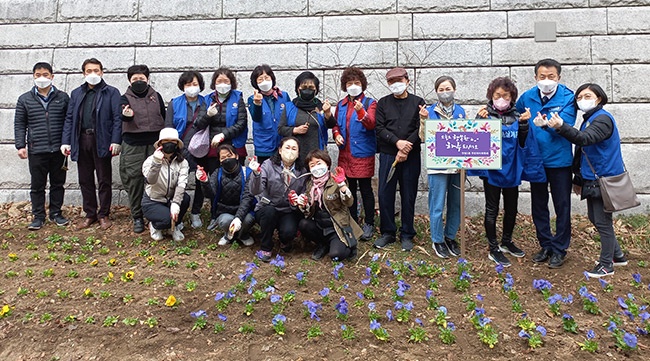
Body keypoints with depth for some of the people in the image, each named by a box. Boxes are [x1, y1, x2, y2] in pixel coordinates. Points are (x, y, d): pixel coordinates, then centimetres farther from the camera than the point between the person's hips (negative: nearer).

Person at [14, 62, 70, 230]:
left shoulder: (63, 98, 5)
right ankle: (38, 216, 17)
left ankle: (56, 213, 22)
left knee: (58, 184, 10)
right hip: (36, 151, 0)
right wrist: (20, 146, -3)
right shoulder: (24, 99, 6)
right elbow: (19, 124, 5)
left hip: (58, 150, 0)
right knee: (37, 185, 7)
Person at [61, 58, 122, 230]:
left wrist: (115, 141, -15)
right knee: (85, 180, 10)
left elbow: (117, 118, -5)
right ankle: (90, 214, 21)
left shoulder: (111, 92, 2)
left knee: (104, 180, 4)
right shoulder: (76, 93, 14)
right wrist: (66, 141, 2)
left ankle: (104, 215, 15)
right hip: (81, 140, 4)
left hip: (102, 141, -4)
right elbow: (69, 118, 12)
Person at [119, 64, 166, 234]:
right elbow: (124, 117, -12)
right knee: (134, 180, -2)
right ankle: (137, 217, 8)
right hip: (133, 145, -1)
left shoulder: (156, 96, 13)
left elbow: (164, 118, 17)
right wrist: (126, 114, -36)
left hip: (155, 143, 1)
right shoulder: (126, 98, 6)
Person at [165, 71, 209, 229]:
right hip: (181, 151, -1)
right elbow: (168, 127, 0)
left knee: (200, 183, 9)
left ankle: (195, 214, 24)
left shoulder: (206, 103, 8)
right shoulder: (174, 104, 5)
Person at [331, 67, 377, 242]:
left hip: (363, 153, -5)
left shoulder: (370, 103, -4)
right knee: (350, 188, 13)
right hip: (345, 153, 5)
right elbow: (336, 124, 20)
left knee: (365, 188, 1)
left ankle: (369, 224, 12)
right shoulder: (341, 105, 11)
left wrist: (361, 112, -36)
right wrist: (336, 134, -1)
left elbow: (371, 124, -19)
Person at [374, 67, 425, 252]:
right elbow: (380, 129, -1)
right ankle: (387, 232, 16)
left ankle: (407, 235, 16)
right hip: (388, 154, 1)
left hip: (411, 155, -1)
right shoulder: (383, 103, 9)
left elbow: (420, 129, -3)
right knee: (385, 193, 1)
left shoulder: (418, 102, 6)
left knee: (408, 195, 5)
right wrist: (397, 142, -16)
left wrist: (406, 148, -15)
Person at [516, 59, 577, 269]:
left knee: (562, 207, 6)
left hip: (559, 160, -3)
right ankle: (545, 245, 28)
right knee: (538, 206, 13)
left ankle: (559, 249, 20)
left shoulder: (567, 98, -11)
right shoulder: (527, 97, 0)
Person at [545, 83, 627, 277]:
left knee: (602, 221, -1)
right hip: (592, 179, 10)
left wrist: (561, 127, -48)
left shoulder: (603, 119, -15)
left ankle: (606, 264, 11)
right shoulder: (589, 119, 15)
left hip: (604, 179, -10)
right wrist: (578, 179, 23)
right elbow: (581, 151, 20)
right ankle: (617, 255, 32)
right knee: (595, 218, 17)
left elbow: (585, 139, -34)